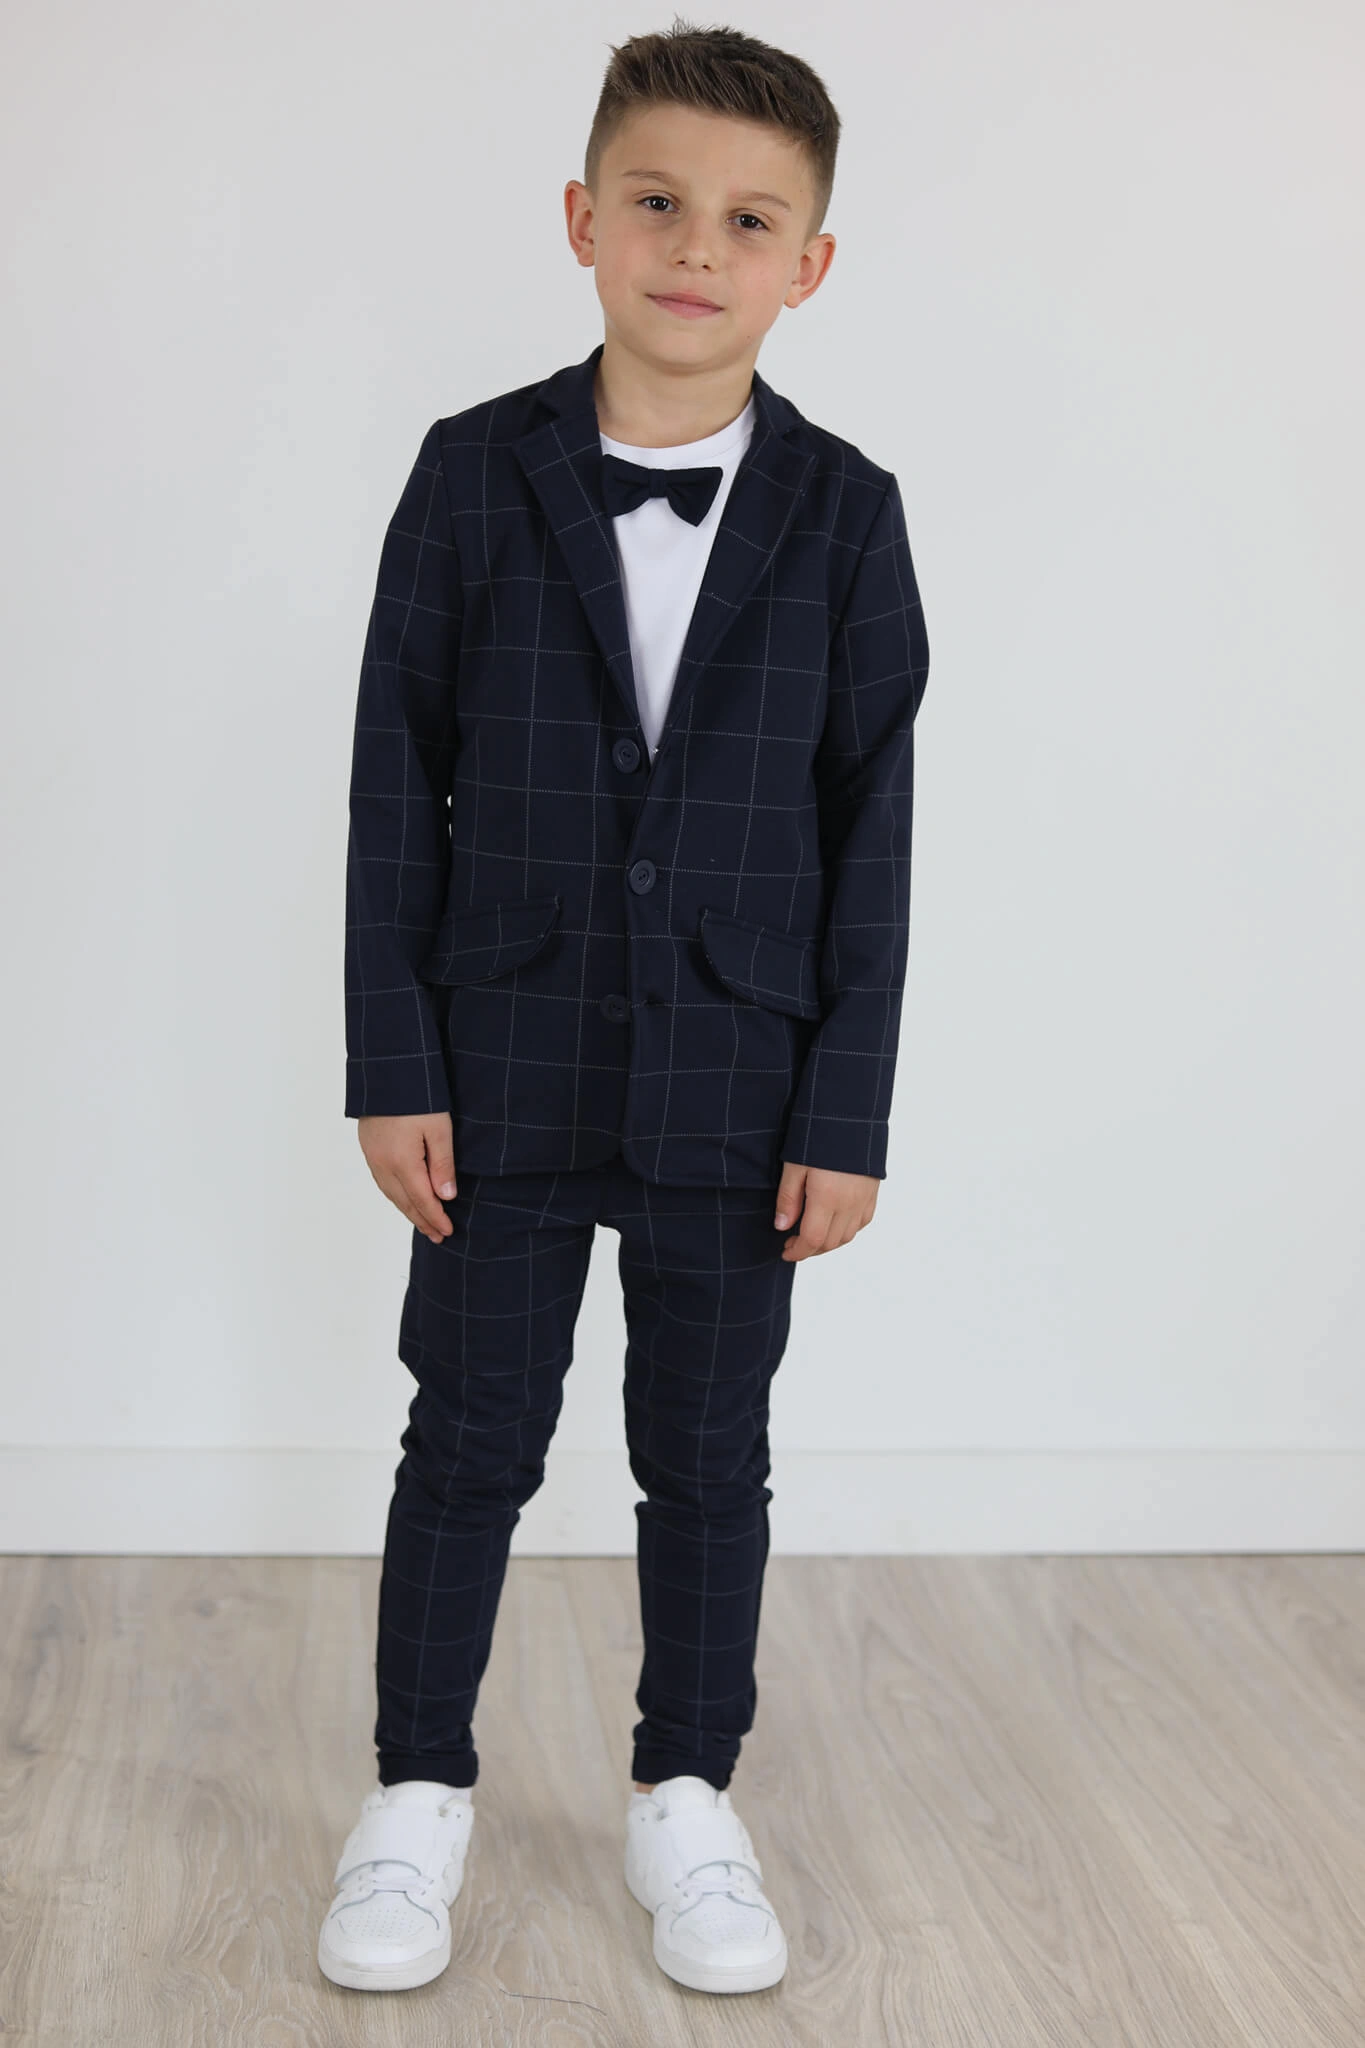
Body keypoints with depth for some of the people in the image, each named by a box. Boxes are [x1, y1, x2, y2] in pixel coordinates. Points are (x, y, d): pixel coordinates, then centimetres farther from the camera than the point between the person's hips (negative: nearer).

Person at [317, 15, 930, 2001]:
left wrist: (847, 1111, -5)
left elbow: (872, 828, -2)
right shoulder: (475, 475, -3)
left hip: (736, 1077, 0)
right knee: (470, 1434, 10)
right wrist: (394, 1063, -5)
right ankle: (421, 1794, 28)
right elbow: (397, 781, -1)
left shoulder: (843, 513, -3)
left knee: (710, 1456, 11)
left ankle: (689, 1797, 30)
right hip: (503, 1067, 0)